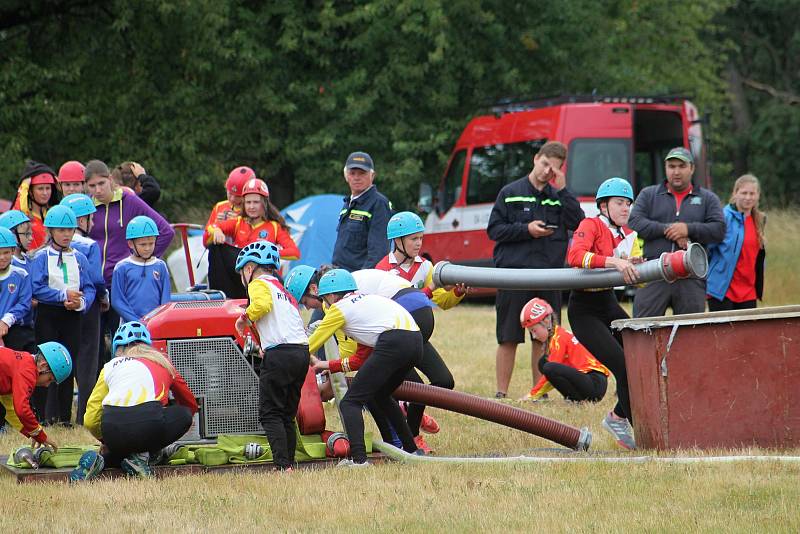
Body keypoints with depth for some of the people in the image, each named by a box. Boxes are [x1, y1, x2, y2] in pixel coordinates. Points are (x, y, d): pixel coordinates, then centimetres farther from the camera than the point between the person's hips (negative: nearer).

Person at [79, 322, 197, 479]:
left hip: (113, 427, 3)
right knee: (184, 414, 27)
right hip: (149, 421, -3)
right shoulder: (161, 361, 27)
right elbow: (191, 405, 40)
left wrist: (106, 441, 41)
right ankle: (143, 455, 8)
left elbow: (90, 420, 20)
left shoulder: (110, 366, 26)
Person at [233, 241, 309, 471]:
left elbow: (262, 304, -20)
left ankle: (283, 465, -17)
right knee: (287, 415, 14)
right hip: (302, 351, 8)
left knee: (270, 413, -7)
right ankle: (290, 462, 9)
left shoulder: (259, 284, 2)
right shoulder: (284, 291, 28)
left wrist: (245, 318, -3)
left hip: (280, 352, -8)